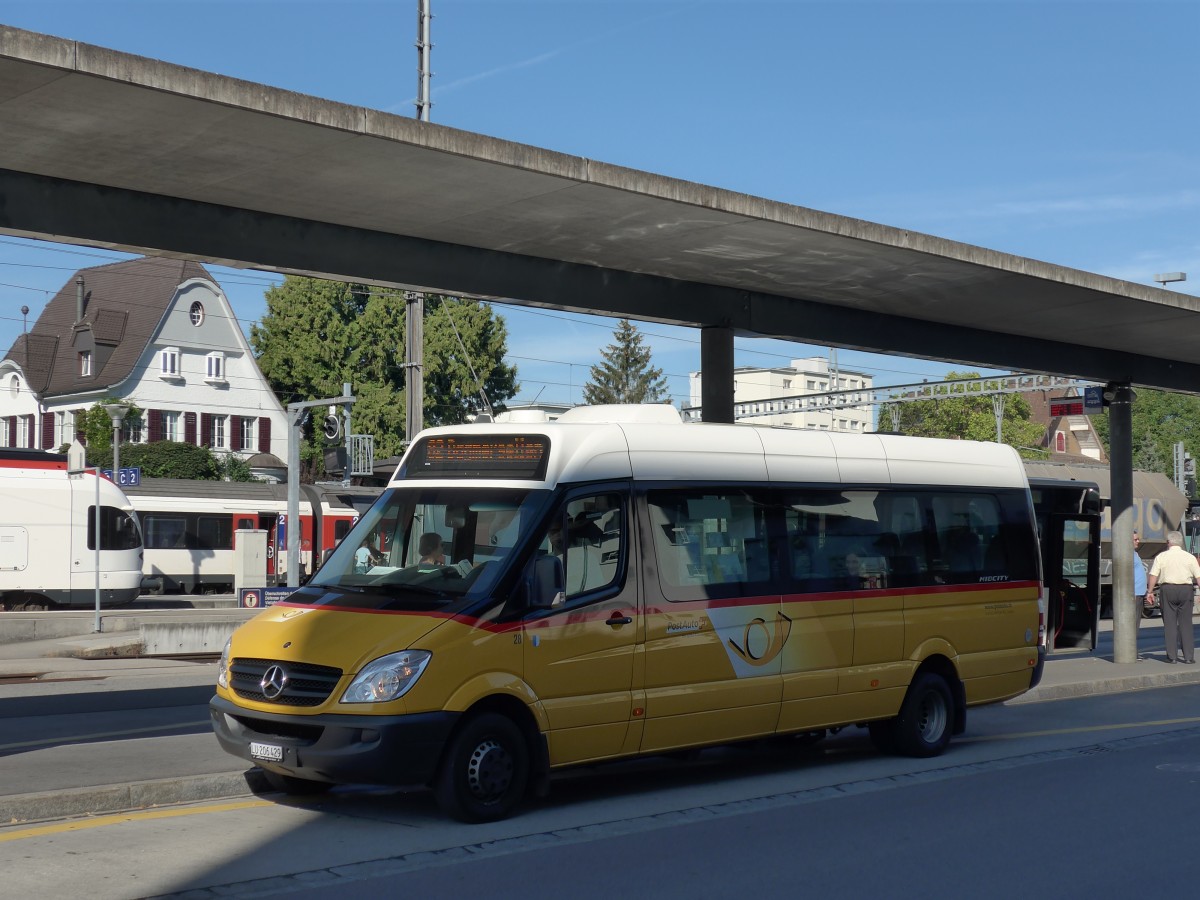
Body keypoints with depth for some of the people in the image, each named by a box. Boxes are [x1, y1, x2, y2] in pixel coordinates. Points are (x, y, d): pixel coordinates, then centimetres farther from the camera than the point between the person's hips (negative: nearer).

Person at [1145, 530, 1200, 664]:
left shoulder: (1161, 557, 1)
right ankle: (1189, 656, 3)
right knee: (1185, 624, 6)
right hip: (1186, 590, 1)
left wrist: (1150, 592, -2)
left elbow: (1153, 576, -5)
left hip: (1167, 589, -1)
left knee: (1169, 624, 4)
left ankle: (1171, 656, 3)